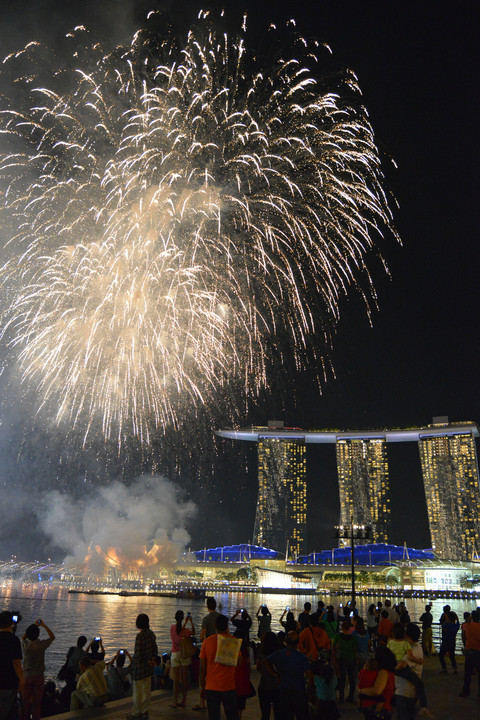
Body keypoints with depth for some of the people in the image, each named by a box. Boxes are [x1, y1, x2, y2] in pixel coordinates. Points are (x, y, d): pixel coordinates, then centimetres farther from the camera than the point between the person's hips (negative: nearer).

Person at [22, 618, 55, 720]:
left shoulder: (25, 644, -8)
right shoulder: (41, 644, -13)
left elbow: (23, 637, 17)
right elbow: (52, 637, 6)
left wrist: (34, 626, 18)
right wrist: (44, 626, 10)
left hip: (26, 675, 2)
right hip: (39, 676, -2)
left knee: (25, 701, 9)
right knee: (37, 701, 6)